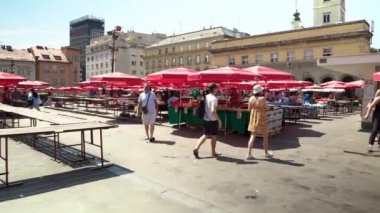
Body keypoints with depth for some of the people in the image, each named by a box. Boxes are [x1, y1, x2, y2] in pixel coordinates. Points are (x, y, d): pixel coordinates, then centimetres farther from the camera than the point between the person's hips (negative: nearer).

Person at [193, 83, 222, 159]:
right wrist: (219, 120, -19)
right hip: (213, 120, -6)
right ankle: (213, 153, 22)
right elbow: (213, 111, -28)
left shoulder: (206, 97, 5)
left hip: (206, 119, 7)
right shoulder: (214, 98, -18)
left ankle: (196, 148, 0)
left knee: (206, 135, 15)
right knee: (214, 136, 10)